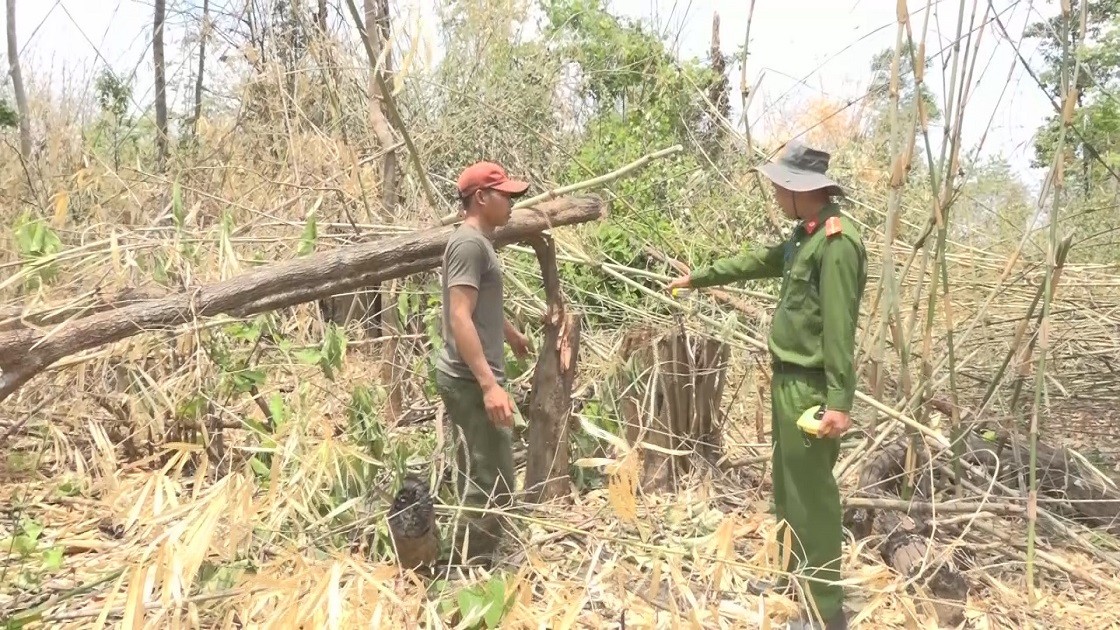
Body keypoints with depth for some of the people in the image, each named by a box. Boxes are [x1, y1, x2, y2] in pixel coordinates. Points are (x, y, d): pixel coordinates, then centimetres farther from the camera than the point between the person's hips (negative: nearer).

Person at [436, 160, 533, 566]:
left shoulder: (479, 241, 17)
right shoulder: (470, 243, -14)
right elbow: (460, 318, -23)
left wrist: (512, 335, 50)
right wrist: (489, 384, -28)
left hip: (471, 380, 11)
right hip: (470, 381, -11)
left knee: (477, 483, 16)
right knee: (493, 487, -8)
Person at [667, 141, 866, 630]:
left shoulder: (837, 242, -18)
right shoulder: (805, 236, 12)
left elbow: (839, 328, -23)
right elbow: (755, 261, 27)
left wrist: (839, 401, -25)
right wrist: (696, 278, 36)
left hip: (812, 388, -10)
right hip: (788, 380, 10)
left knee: (812, 496, -2)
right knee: (787, 485, 20)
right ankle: (793, 572, 36)